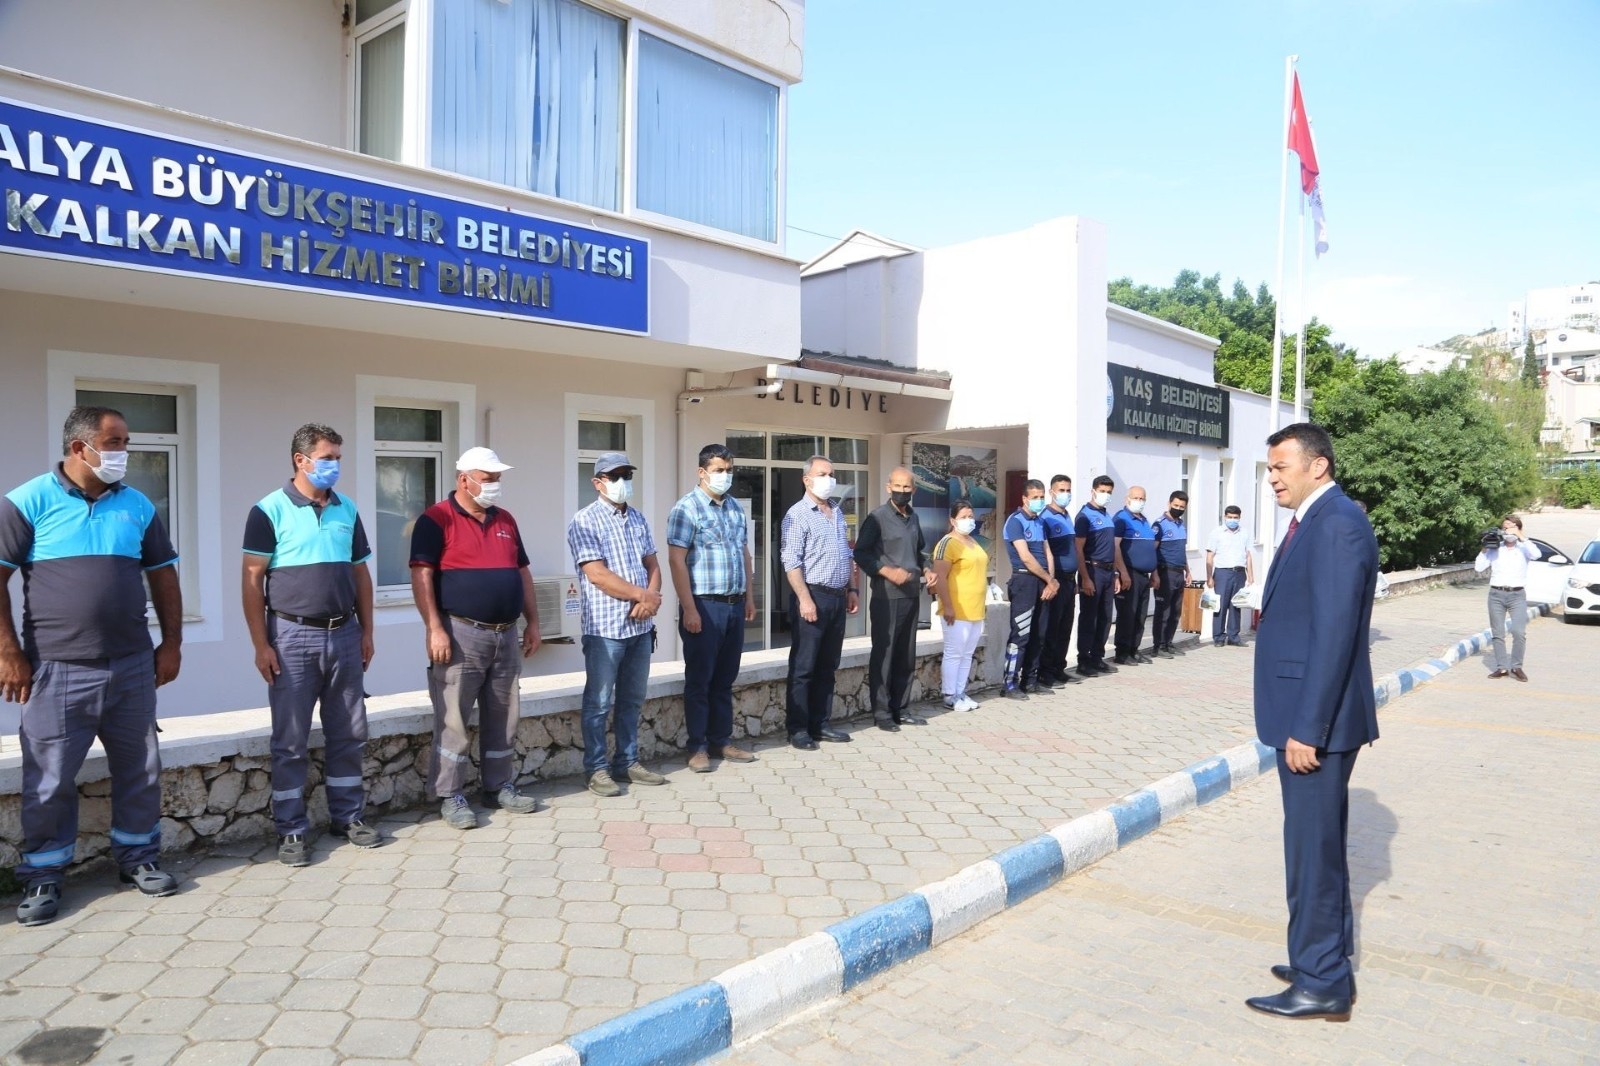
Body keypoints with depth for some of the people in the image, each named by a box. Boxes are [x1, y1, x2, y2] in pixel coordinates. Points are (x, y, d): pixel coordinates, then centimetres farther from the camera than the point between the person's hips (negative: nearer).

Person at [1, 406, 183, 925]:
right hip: (56, 669, -3)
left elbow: (163, 576, 12)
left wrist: (172, 643, 8)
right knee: (49, 779, 4)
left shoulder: (138, 506, 7)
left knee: (140, 769, 11)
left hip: (132, 666, 4)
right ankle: (43, 877, 20)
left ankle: (138, 857, 27)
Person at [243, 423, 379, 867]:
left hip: (343, 634, 5)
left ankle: (348, 815, 24)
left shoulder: (347, 509, 9)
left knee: (348, 734, 11)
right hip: (293, 635, -5)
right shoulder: (270, 510, -6)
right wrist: (261, 644, -12)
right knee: (291, 741, 3)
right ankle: (291, 830, 14)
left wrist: (366, 631, 10)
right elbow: (253, 580, -8)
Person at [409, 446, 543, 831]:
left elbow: (522, 572, 18)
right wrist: (435, 629, -19)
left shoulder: (505, 520, 15)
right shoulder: (437, 519, -5)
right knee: (453, 720, 0)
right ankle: (450, 796, 10)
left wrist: (533, 623, 13)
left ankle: (500, 787, 23)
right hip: (461, 633, -6)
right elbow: (422, 576, -12)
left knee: (503, 718, 12)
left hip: (506, 634, 6)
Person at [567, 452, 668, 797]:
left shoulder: (638, 519, 14)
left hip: (641, 626, 7)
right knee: (599, 702, 2)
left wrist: (651, 597, -7)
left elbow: (652, 564, 13)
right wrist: (643, 595, -13)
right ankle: (597, 769, 11)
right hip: (605, 627, -7)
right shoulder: (585, 522, -8)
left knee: (632, 700, 14)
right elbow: (597, 574, -16)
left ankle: (627, 762, 24)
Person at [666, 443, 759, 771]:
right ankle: (697, 747, 11)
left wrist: (749, 597, 15)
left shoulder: (736, 509, 13)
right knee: (699, 679, 2)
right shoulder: (686, 509, -9)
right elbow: (676, 561, -14)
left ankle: (721, 741, 23)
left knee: (725, 679, 13)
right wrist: (689, 609, -18)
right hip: (704, 606, -6)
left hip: (734, 606, 6)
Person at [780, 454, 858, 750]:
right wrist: (805, 599, -20)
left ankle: (820, 724, 19)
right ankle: (798, 729, 5)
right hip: (812, 596, -7)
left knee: (828, 666, 11)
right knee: (803, 666, -1)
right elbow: (791, 561, -14)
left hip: (838, 597, 7)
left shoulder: (837, 512, 16)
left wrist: (852, 589, 16)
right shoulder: (798, 514, -8)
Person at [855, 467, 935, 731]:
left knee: (906, 655, 11)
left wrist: (925, 570, 6)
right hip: (887, 597, -7)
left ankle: (901, 709, 20)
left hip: (912, 595, 7)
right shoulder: (877, 517, -7)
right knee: (883, 655, -2)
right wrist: (888, 571, -20)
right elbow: (861, 554, -10)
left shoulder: (914, 518, 14)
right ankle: (881, 712, 5)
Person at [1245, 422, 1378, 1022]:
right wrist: (1298, 722, 17)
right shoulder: (1314, 521, 13)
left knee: (1313, 848, 0)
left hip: (1316, 720, -10)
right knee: (1320, 844, 19)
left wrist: (1307, 727, -21)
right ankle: (1325, 958, 33)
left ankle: (1321, 984, 13)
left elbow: (1335, 633, -22)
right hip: (1302, 714, 10)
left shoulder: (1337, 523, -17)